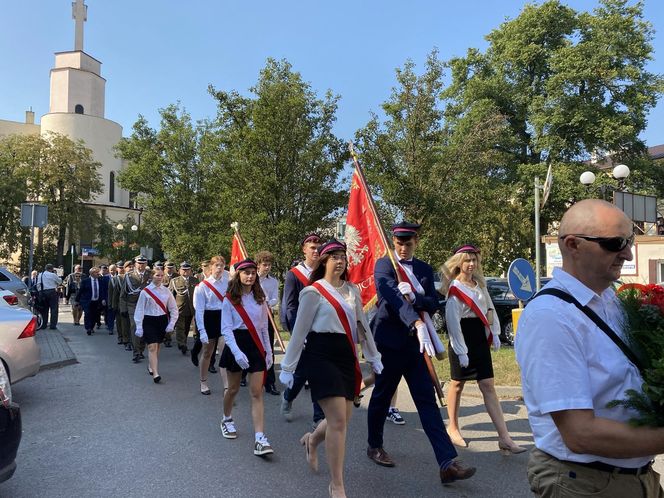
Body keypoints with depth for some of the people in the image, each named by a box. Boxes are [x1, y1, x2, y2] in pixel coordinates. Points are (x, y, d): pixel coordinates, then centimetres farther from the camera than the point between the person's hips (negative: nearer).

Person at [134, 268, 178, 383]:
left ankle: (151, 367, 36)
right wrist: (139, 327, -6)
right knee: (152, 347, -11)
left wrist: (171, 324, -2)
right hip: (149, 321, -3)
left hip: (162, 321, 3)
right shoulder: (145, 292, -4)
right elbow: (140, 310, -3)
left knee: (157, 347, 13)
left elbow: (173, 309, 6)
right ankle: (155, 374, -13)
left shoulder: (166, 291, 3)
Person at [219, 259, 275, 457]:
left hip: (256, 346, 2)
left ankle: (260, 439, -8)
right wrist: (237, 352, -23)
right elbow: (226, 329, -11)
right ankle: (227, 420, 43)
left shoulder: (259, 298, 6)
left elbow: (264, 327, 10)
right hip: (236, 344, -2)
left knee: (257, 393, -5)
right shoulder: (230, 299, -5)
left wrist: (268, 351, 7)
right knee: (233, 388, 14)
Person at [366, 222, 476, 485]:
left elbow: (433, 304, 3)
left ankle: (447, 463, 0)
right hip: (389, 340, -4)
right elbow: (393, 297, -23)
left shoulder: (424, 269, 10)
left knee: (427, 400, 1)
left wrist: (413, 297, -18)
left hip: (416, 341, 4)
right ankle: (375, 446, 33)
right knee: (382, 395, 12)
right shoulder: (383, 265, -7)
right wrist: (418, 323, -36)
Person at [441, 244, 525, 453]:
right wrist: (460, 351, -16)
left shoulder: (479, 283, 8)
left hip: (481, 340, 6)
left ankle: (504, 438, 1)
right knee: (458, 384, 9)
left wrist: (494, 333, 8)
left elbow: (489, 307, 17)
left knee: (488, 386, 2)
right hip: (463, 341, -6)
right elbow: (452, 322, -15)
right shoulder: (454, 288, -12)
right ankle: (453, 428, 28)